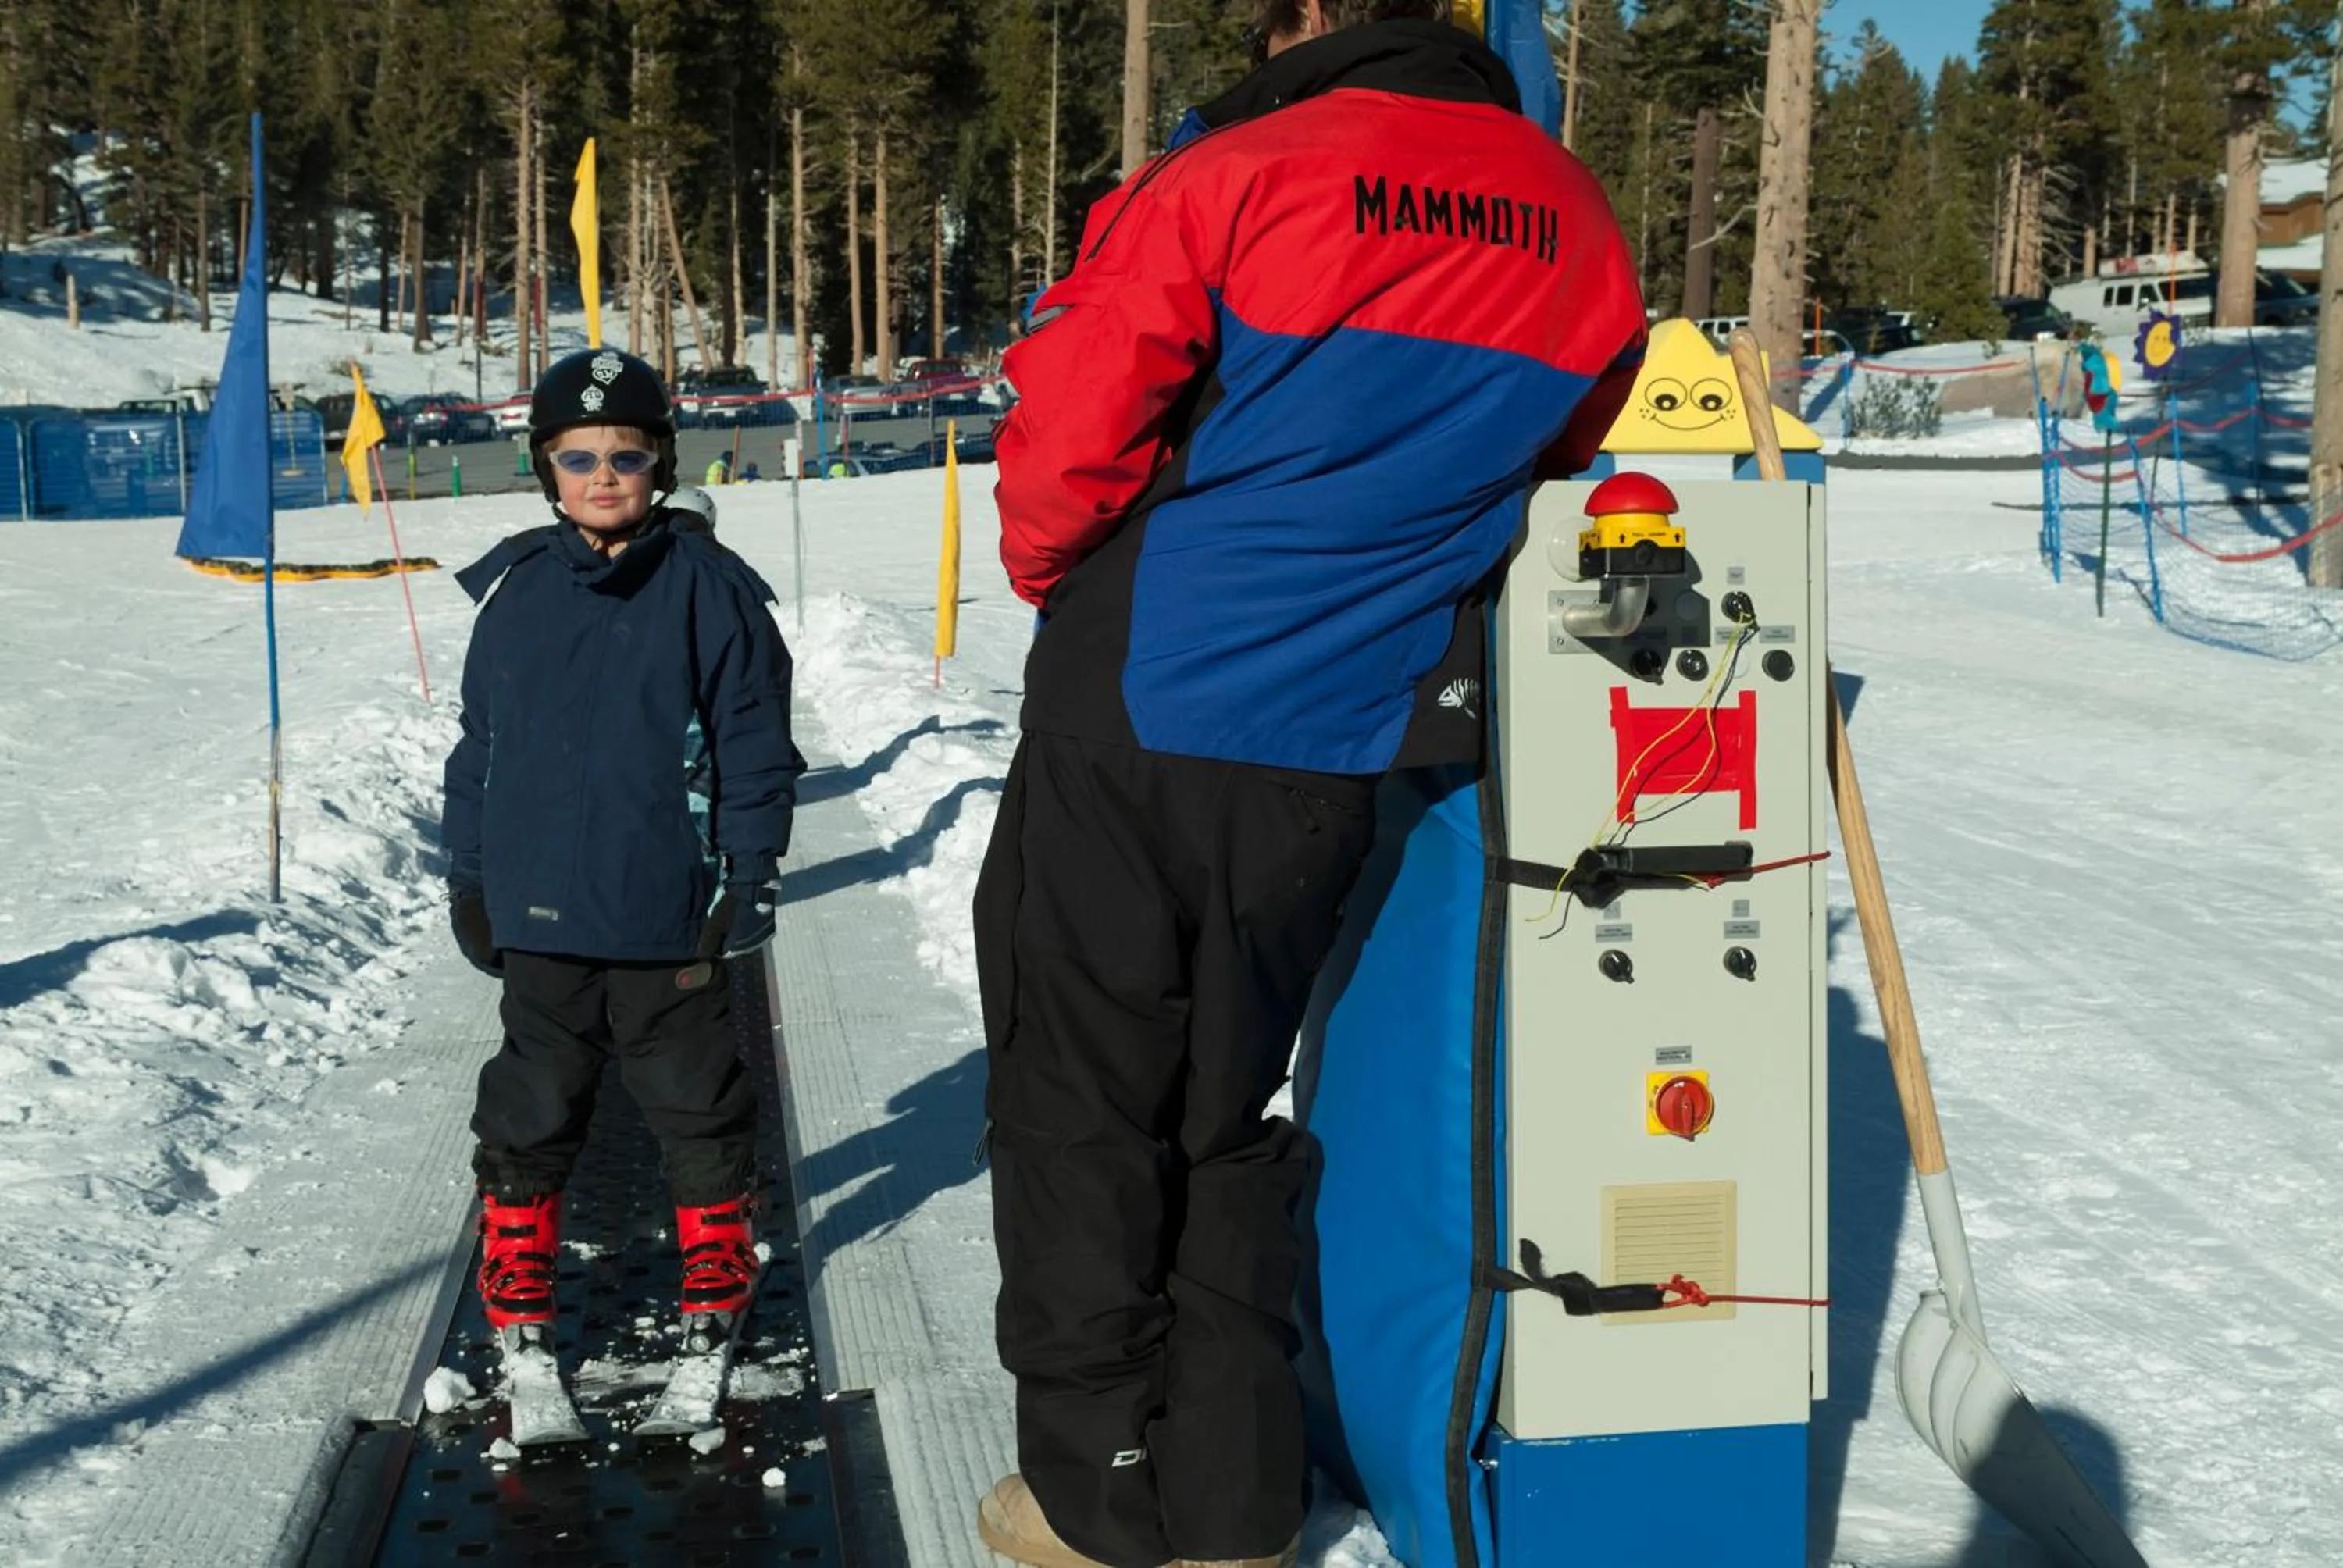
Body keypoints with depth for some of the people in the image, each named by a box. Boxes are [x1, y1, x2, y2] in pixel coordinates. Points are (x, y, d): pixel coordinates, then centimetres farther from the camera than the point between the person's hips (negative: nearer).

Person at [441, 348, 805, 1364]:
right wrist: (469, 877, 9)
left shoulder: (710, 589, -6)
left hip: (668, 908, -2)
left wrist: (750, 873, -6)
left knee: (693, 1089, 12)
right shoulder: (514, 591, 3)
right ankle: (518, 1244, 31)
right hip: (540, 909, 2)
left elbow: (756, 745, -4)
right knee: (535, 1091, 15)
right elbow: (478, 744, 9)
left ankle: (717, 1244, 29)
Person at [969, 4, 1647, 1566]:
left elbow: (1070, 423, -11)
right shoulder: (1579, 230, 5)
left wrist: (1056, 573, 8)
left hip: (1139, 718, -4)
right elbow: (1555, 458, 15)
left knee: (1082, 1102, 11)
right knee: (1227, 1109, 20)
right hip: (1335, 748, 5)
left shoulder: (1235, 179, -12)